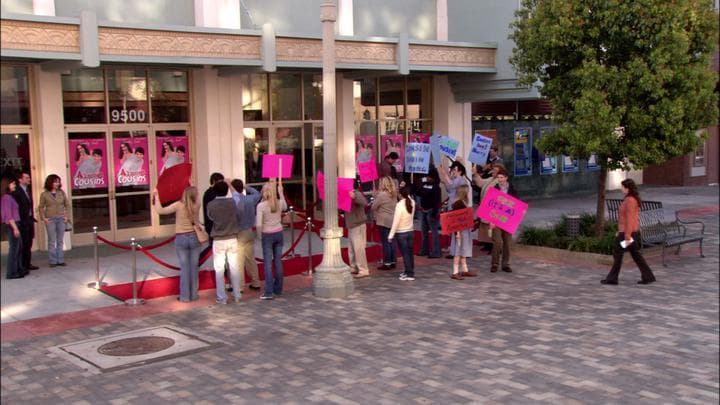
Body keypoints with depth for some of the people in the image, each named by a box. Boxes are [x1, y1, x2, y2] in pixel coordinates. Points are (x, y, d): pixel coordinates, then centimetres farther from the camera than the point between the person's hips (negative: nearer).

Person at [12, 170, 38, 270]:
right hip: (22, 222, -8)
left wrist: (32, 217, 13)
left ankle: (28, 263, 21)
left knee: (28, 244, 13)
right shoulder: (16, 191, -13)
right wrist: (19, 221, -18)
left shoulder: (28, 190, 14)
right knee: (23, 244, -3)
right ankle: (22, 265, 3)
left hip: (29, 220, 8)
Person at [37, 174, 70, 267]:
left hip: (61, 219, 3)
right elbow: (41, 207, 3)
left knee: (60, 241, 7)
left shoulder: (61, 192, 6)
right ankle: (53, 261, 5)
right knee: (52, 241, 0)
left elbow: (67, 204, 10)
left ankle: (60, 260, 13)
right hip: (50, 220, -2)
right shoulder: (44, 194, -1)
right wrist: (43, 218, -6)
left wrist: (66, 216, 1)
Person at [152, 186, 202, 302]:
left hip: (181, 238, -2)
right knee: (193, 267, 8)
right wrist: (192, 189, 26)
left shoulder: (178, 205, -13)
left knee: (184, 267, 2)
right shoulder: (196, 206, -4)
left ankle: (185, 296, 6)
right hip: (194, 237, 2)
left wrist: (156, 197, 0)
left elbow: (160, 210, -10)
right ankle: (193, 294, 14)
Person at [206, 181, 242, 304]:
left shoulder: (211, 205, -11)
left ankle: (221, 297, 6)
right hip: (232, 239, 2)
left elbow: (210, 217, 3)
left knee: (219, 270, 5)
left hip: (218, 241, -2)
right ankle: (237, 295, 15)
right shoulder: (232, 202, -6)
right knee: (234, 268, 10)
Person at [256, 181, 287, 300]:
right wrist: (281, 192, 29)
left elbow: (258, 224, -18)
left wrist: (260, 235, 0)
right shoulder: (280, 203, -3)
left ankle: (269, 292, -4)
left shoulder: (261, 205, -15)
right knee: (278, 261, 11)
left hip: (267, 235, -4)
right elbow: (285, 207, 23)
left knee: (268, 263, -1)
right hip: (279, 233, 4)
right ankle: (278, 289, 20)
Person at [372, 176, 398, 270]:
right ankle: (393, 261, 17)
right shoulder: (394, 194, 6)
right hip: (393, 221, 7)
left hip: (383, 221, -7)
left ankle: (387, 263, 0)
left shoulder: (381, 195, -16)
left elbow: (373, 207, -11)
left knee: (385, 242, -3)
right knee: (391, 241, 12)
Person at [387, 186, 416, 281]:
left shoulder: (399, 205, -19)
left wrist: (391, 235, -14)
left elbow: (396, 221, -19)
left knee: (405, 254, 0)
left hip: (401, 233, -6)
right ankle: (409, 271, 26)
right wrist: (405, 189, 18)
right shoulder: (412, 203, -3)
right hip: (410, 231, 6)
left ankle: (410, 274, 2)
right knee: (410, 253, 14)